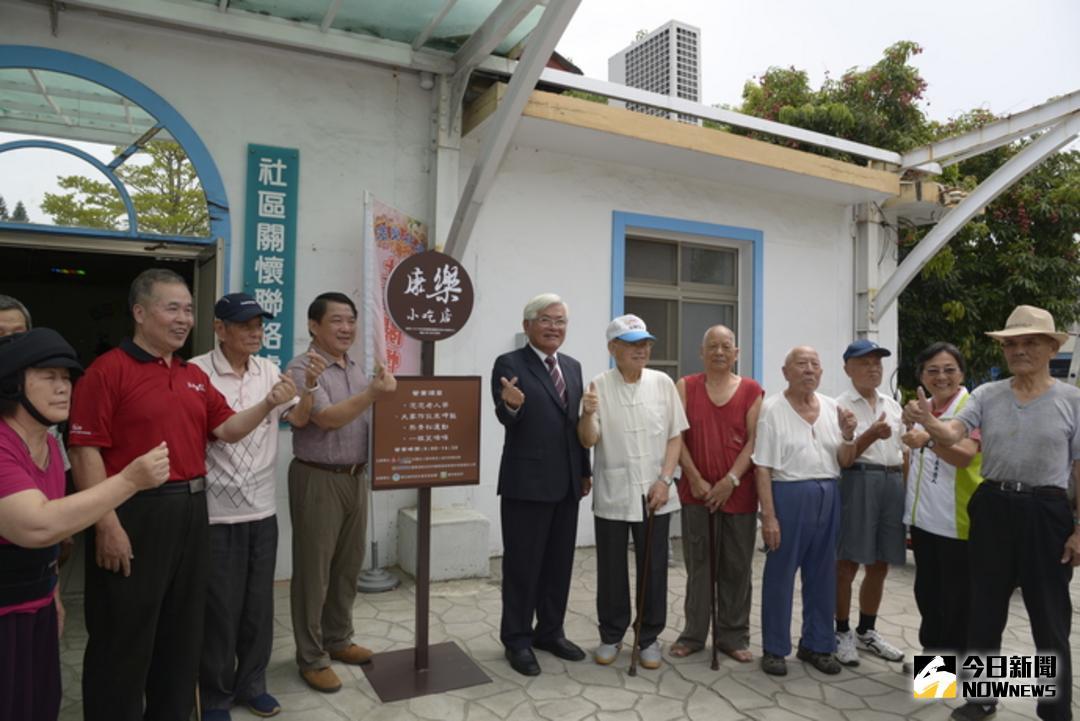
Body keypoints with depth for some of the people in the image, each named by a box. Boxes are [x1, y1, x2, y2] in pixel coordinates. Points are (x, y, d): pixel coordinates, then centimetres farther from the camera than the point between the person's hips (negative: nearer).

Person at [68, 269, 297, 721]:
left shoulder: (195, 376, 11)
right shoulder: (108, 370, -10)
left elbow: (226, 430, 9)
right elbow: (85, 451, -14)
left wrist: (268, 404, -9)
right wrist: (107, 525, -19)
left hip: (189, 510, 7)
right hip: (134, 513, -7)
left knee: (184, 629, 18)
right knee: (124, 637, 7)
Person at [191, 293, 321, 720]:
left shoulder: (269, 371, 4)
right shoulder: (196, 372, -12)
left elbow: (299, 420, 3)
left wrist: (308, 386, -13)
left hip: (262, 508, 5)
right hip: (215, 511, -4)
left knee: (259, 603, 15)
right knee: (219, 607, 9)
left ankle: (251, 684, 33)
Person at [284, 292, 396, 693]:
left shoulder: (357, 370, 12)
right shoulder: (303, 369, -11)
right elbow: (327, 418, -22)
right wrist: (374, 394, -27)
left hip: (355, 478, 7)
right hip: (318, 479, -7)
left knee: (348, 566, 16)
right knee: (314, 570, 5)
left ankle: (338, 640, 33)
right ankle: (311, 658, 19)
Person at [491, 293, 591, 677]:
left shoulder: (572, 367, 11)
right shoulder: (509, 364, -8)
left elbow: (577, 423, 15)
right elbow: (506, 419, -18)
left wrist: (585, 471, 13)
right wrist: (510, 405, -41)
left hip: (566, 482, 6)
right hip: (526, 482, -6)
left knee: (560, 562, 15)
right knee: (522, 564, 5)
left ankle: (550, 631, 31)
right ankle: (517, 639, 20)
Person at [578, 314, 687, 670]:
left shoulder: (662, 383, -1)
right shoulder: (598, 386, -6)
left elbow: (675, 436, 3)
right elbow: (588, 441, -9)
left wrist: (664, 480, -7)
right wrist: (587, 414, -29)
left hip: (654, 494, 1)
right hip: (612, 495, -1)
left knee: (653, 569, 10)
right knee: (611, 569, 11)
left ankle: (649, 637, 27)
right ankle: (611, 635, 29)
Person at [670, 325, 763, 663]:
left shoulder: (752, 391, 3)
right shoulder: (685, 387, 4)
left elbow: (754, 440, -3)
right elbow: (677, 437, -2)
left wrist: (731, 480, -12)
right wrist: (696, 480, -9)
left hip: (738, 492, 0)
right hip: (696, 491, 0)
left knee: (736, 567, 7)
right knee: (698, 565, 7)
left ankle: (733, 636, 20)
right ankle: (693, 634, 18)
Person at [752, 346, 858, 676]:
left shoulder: (832, 407, 8)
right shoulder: (772, 408, -7)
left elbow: (844, 462, 10)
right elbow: (763, 467, -10)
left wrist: (848, 435, -10)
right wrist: (768, 515, -14)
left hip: (828, 495, 5)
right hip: (789, 495, -5)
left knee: (823, 574, 14)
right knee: (780, 574, 3)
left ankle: (816, 644, 30)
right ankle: (774, 649, 17)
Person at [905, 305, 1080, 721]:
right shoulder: (987, 395, 2)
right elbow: (951, 435, -13)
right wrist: (927, 421, -36)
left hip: (1046, 513, -2)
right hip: (991, 509, 2)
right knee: (984, 609, 12)